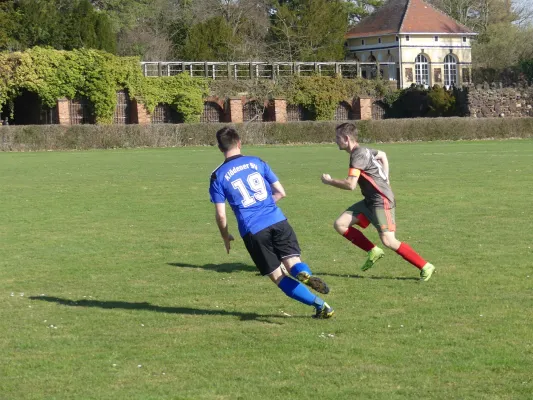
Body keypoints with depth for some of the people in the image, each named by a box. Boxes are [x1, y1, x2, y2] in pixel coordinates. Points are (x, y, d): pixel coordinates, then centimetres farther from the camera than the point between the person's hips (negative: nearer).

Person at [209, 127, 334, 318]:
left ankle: (321, 305, -8)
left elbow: (221, 215, 3)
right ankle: (304, 273, -31)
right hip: (278, 221, 2)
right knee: (293, 263, 8)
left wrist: (226, 237, 20)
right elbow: (280, 192, 12)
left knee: (278, 277, 6)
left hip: (252, 231, -2)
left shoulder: (218, 176, 6)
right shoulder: (256, 162, 12)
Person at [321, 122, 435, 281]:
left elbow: (350, 185, -26)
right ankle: (373, 251, 10)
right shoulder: (362, 151, 12)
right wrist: (384, 179, 25)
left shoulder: (358, 155, -18)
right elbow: (382, 155, 32)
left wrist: (329, 181, -10)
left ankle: (425, 267, -7)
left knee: (388, 240, -17)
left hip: (381, 201, -10)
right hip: (370, 201, 10)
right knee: (340, 224, 3)